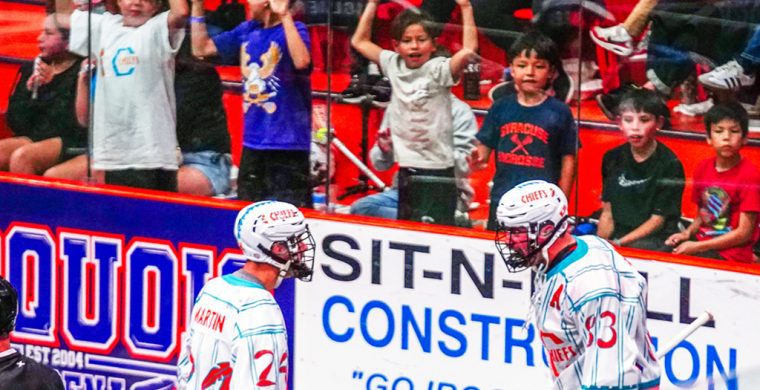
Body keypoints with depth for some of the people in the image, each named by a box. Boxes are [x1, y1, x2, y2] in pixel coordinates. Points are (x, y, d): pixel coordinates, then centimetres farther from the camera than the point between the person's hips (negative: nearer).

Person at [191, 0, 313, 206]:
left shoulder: (293, 30, -10)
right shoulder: (247, 31, 10)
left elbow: (301, 61, -30)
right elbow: (201, 49, 17)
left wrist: (285, 17, -31)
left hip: (287, 145, -8)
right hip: (253, 143, 8)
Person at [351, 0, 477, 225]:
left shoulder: (439, 69, -10)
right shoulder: (393, 66, 6)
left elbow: (468, 49, -26)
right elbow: (360, 41, 14)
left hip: (437, 170, -6)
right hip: (407, 170, 6)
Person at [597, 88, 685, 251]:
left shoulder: (670, 164, -6)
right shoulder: (612, 159, 9)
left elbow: (658, 219, -7)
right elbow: (608, 212, 11)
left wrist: (618, 243, -15)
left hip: (657, 241, -5)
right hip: (619, 235, 5)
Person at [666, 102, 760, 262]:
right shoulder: (703, 168, 7)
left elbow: (744, 233, -13)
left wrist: (696, 247, -14)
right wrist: (688, 233, -3)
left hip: (731, 253, -6)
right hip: (701, 244, 6)